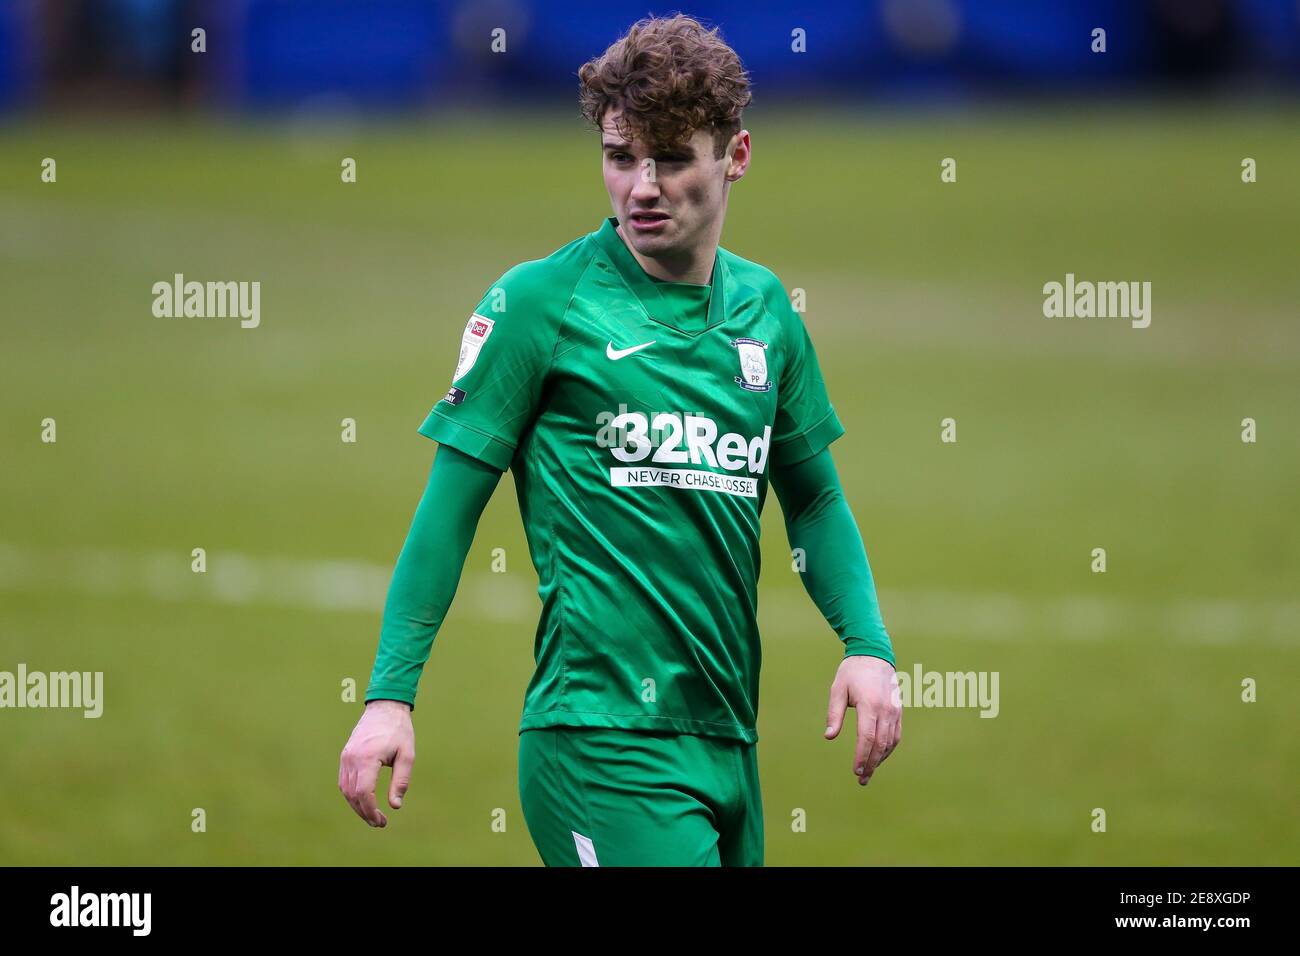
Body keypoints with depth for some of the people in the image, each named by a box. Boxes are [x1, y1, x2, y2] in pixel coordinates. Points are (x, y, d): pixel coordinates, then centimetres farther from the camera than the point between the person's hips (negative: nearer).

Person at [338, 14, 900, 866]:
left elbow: (814, 497, 22)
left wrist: (868, 643, 6)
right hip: (602, 745, -6)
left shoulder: (765, 308, 12)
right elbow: (451, 502, -3)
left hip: (730, 744, 6)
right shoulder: (542, 300, -4)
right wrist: (390, 694, -9)